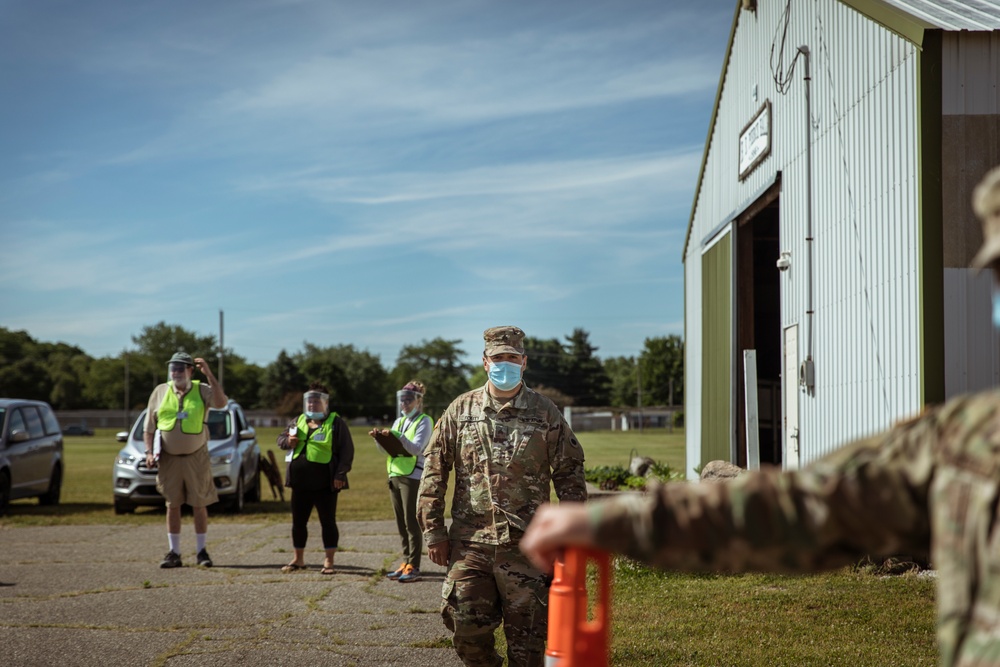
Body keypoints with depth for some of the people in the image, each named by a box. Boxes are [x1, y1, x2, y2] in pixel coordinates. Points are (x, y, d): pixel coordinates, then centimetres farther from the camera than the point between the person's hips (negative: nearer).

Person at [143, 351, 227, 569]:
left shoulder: (202, 390, -2)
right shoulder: (160, 392, 4)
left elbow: (221, 402, -22)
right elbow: (148, 426, 7)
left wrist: (209, 375, -25)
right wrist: (149, 452, -3)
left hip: (196, 457, -2)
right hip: (169, 459, 2)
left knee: (199, 505, 3)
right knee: (172, 505, 5)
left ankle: (201, 551, 13)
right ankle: (174, 553, 11)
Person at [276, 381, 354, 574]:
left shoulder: (336, 423, -4)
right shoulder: (298, 421, 15)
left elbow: (346, 450, -7)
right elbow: (280, 438, 23)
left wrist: (340, 474, -15)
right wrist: (288, 441, -2)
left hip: (325, 484, -6)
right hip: (300, 483, 6)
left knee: (328, 522, -1)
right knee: (298, 522, 12)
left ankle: (329, 561, 6)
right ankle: (298, 560, 24)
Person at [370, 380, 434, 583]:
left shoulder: (424, 421, -3)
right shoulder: (399, 421, 17)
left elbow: (417, 448, -16)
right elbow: (387, 450, 15)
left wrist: (396, 436, -28)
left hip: (413, 477, -7)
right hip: (395, 475, 7)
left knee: (411, 522, -7)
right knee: (401, 523, 8)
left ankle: (413, 567, -6)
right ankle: (406, 563, 14)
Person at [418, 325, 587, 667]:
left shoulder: (546, 413, 2)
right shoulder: (460, 410, 5)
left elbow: (570, 475, 4)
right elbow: (433, 473, 6)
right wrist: (433, 531, 2)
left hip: (526, 545, -1)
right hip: (469, 542, 1)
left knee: (527, 637, 3)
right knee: (466, 628, 3)